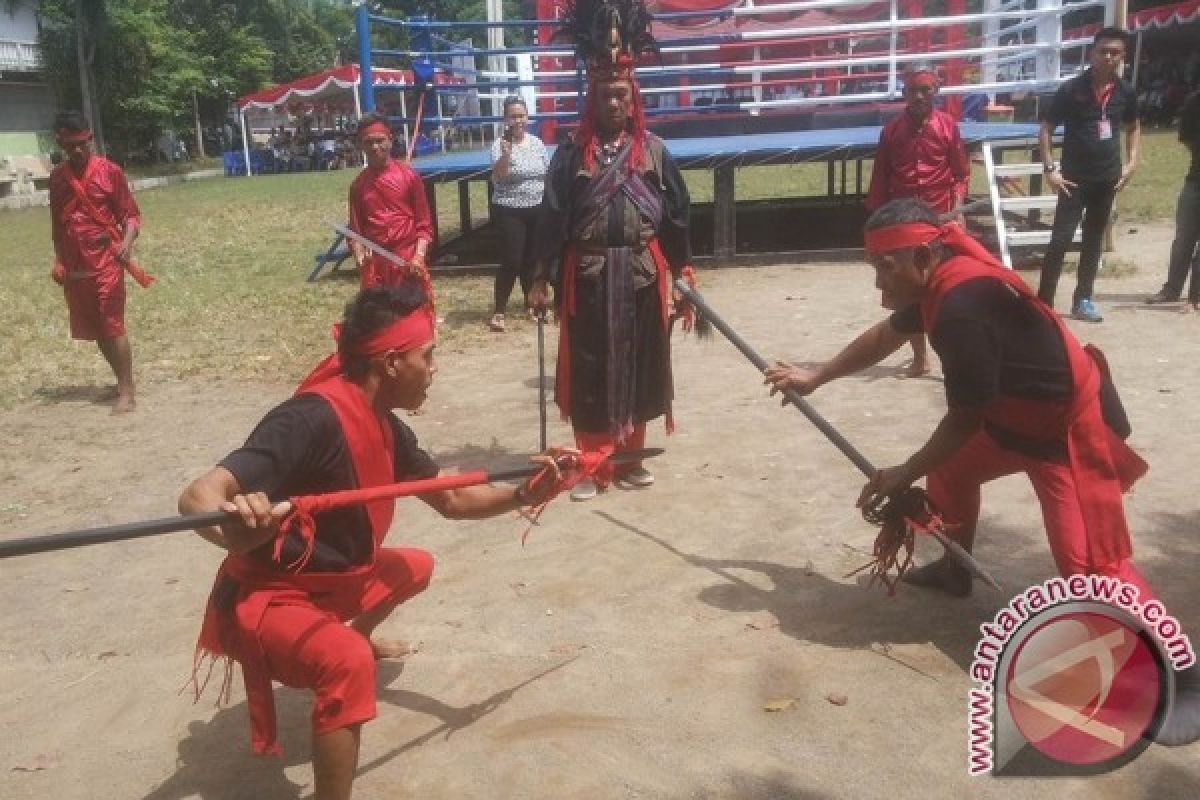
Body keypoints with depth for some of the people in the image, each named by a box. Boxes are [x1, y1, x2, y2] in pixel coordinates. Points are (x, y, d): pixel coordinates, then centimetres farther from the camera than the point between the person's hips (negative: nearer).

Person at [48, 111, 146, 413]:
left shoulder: (109, 171, -4)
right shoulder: (57, 177, 10)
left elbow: (131, 213, -5)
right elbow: (57, 221, 18)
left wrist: (127, 243, -23)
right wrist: (59, 260, 14)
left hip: (105, 262, -5)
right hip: (74, 266, 5)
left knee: (113, 326, -7)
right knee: (93, 329, 10)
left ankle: (127, 392, -3)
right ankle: (122, 381, 23)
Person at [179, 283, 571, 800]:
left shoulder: (384, 425, -2)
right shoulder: (310, 419, -31)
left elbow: (452, 500, 8)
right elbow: (197, 496, -41)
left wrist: (523, 494, -8)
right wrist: (233, 529, -64)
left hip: (332, 579, 10)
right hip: (265, 599, -9)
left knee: (415, 566, 29)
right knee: (348, 663, -38)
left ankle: (359, 637, 55)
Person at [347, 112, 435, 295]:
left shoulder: (409, 176, 0)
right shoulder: (358, 184, 8)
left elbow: (424, 223, 1)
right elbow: (355, 228, 10)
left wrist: (419, 256, -13)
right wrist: (359, 254, -10)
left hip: (409, 261, -2)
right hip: (375, 263, 2)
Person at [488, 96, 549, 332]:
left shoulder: (537, 143, 6)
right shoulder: (500, 144, -10)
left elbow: (546, 176, 14)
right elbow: (497, 177, -24)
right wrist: (505, 155, -40)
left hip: (537, 209, 5)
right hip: (510, 211, -5)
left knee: (531, 259, 13)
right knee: (511, 261, -9)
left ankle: (531, 302, 29)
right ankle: (498, 312, -2)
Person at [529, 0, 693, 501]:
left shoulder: (653, 150, 4)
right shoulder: (571, 153, 0)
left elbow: (676, 216, 5)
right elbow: (552, 218, -1)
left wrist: (680, 276, 2)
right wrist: (541, 279, -4)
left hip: (641, 275, 1)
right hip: (587, 276, -1)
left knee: (637, 365, 8)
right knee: (591, 369, 3)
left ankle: (629, 458, 23)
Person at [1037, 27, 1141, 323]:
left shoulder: (1125, 92, 2)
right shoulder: (1071, 89, -10)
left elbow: (1133, 127, 18)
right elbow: (1046, 128, -5)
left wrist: (1131, 163, 7)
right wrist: (1050, 168, -13)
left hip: (1108, 178, 4)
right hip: (1075, 178, -4)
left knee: (1093, 240, 12)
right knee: (1061, 239, -10)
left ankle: (1082, 300, 21)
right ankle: (1043, 303, -6)